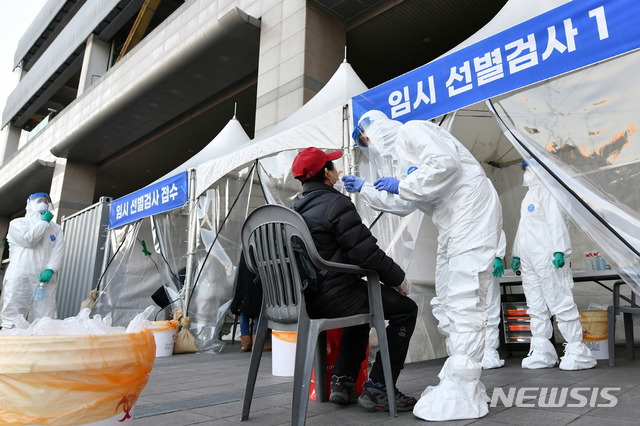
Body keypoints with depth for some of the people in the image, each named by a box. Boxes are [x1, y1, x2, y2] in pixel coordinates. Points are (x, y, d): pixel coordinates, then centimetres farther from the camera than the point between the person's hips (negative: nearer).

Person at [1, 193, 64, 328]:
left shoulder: (56, 228, 19)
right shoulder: (17, 223, 12)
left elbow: (58, 251, 6)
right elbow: (28, 238, -8)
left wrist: (50, 269, -11)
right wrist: (44, 221, 3)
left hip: (45, 278, 2)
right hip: (20, 278, -2)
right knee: (12, 320, -6)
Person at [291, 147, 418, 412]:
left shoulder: (296, 210, 11)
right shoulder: (336, 203, -13)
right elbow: (366, 253, -17)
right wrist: (398, 277, -3)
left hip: (307, 299, 9)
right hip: (334, 297, -8)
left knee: (363, 300, 33)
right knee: (406, 309, 5)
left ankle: (342, 382, 27)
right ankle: (378, 388, 5)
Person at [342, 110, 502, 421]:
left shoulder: (411, 131, -5)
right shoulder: (396, 156, 22)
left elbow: (446, 162, -22)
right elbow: (401, 204, 27)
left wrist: (402, 185, -15)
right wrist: (363, 189, 25)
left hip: (471, 212, -10)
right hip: (451, 224, 10)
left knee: (464, 303, -13)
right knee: (446, 305, 8)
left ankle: (462, 397, -9)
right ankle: (461, 383, 16)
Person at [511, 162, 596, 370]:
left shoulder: (547, 191, -3)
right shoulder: (529, 195, 24)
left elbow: (557, 222, -13)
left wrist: (559, 250, -22)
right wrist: (516, 254, 22)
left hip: (547, 259, -9)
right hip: (529, 261, 9)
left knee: (561, 304, -5)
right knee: (536, 309, 8)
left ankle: (577, 352, 3)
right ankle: (542, 353, 13)